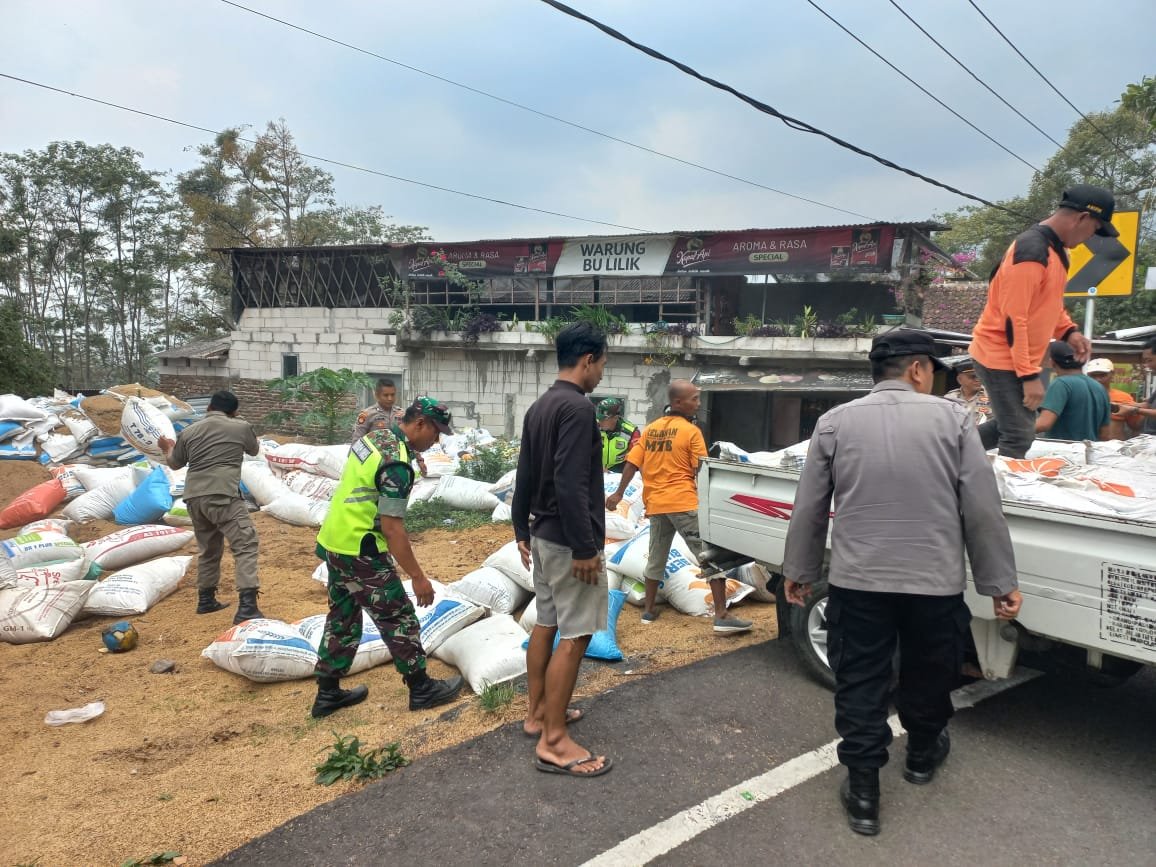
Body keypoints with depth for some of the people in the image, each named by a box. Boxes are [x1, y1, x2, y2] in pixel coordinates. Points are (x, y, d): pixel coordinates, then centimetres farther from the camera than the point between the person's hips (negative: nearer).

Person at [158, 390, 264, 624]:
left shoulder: (188, 432, 15)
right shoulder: (241, 427, 4)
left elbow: (175, 464, 29)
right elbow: (254, 450, 24)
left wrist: (168, 451, 51)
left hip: (194, 497, 6)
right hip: (223, 496, -6)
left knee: (208, 549, 22)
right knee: (245, 545, -8)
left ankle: (206, 600, 33)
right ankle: (247, 606, -20)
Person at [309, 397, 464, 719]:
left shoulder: (375, 437, 5)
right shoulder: (396, 464, -23)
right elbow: (392, 527, -24)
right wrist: (418, 576, -19)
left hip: (334, 541, 9)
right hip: (360, 552, -9)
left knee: (342, 619, 18)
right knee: (399, 620, 4)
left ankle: (327, 693, 27)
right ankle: (422, 690, 17)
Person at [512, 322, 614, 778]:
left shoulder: (539, 406, 10)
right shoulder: (578, 407, -19)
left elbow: (524, 477, 15)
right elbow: (571, 485, -26)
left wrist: (522, 529, 21)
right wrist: (585, 548, -23)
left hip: (543, 535, 10)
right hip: (568, 540, -10)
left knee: (546, 624, 18)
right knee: (574, 635, -3)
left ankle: (537, 712, 30)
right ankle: (553, 742, 2)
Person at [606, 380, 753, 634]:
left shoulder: (650, 429, 10)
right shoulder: (691, 431, -7)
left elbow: (632, 463, 8)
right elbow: (701, 472, -8)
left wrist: (619, 494, 12)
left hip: (656, 504, 6)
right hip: (684, 503, -6)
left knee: (656, 558, 19)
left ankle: (648, 609, 27)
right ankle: (721, 616, -9)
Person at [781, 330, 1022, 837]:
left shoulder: (835, 423, -1)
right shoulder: (953, 419, -4)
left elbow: (809, 509, 2)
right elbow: (983, 511, -4)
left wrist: (799, 571, 13)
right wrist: (1001, 583, 5)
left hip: (856, 581, 0)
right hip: (935, 582, 1)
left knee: (860, 683, 10)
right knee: (928, 676, 22)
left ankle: (863, 790, 14)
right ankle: (922, 754, 44)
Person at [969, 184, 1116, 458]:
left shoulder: (1055, 247, 9)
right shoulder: (1032, 252, -22)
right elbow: (1013, 320, -24)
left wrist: (1069, 332, 7)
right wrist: (1029, 376, -23)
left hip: (1021, 357, 10)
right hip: (1001, 356, -10)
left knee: (1013, 427, 17)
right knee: (1019, 437, -8)